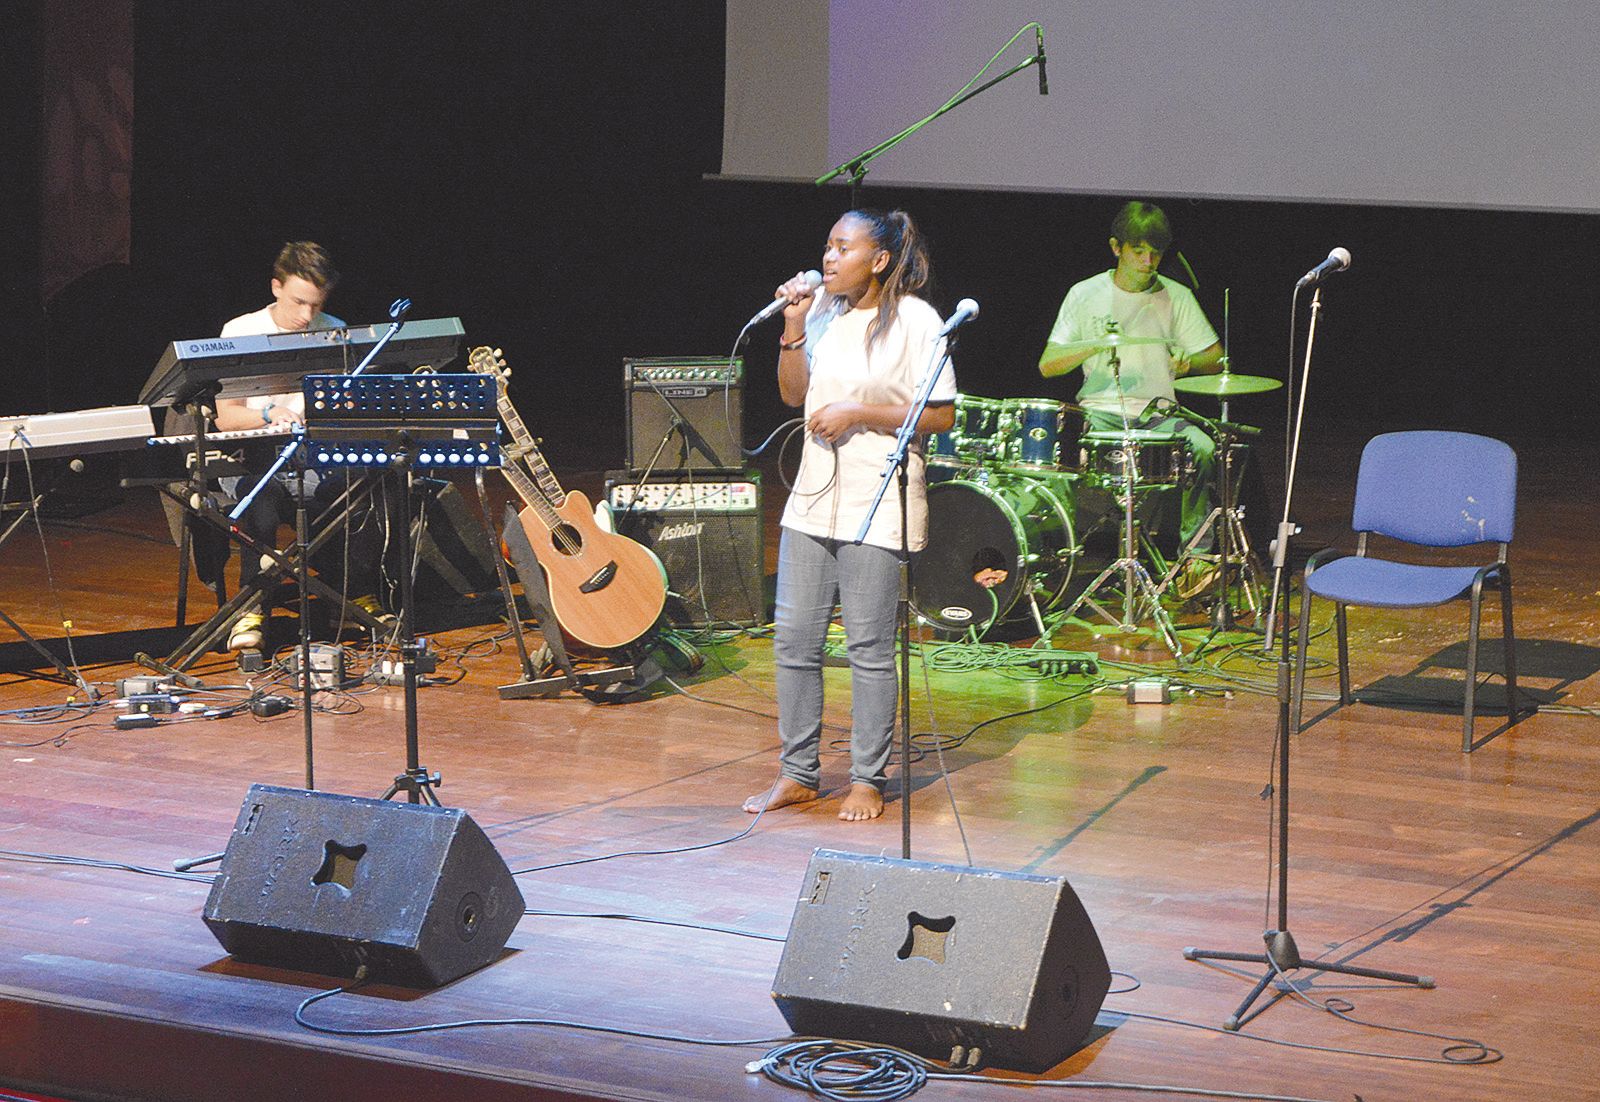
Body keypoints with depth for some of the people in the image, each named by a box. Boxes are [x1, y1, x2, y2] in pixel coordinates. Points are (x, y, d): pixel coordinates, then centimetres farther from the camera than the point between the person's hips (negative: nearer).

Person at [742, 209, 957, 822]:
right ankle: (798, 773, 17)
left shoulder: (914, 320, -8)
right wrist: (794, 328, 0)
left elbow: (942, 416, -10)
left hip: (877, 502, -6)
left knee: (869, 646, -1)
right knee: (795, 637, 6)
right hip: (814, 495, 6)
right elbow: (794, 395, 13)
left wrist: (858, 414, -16)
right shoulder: (823, 312, 10)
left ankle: (869, 780, 10)